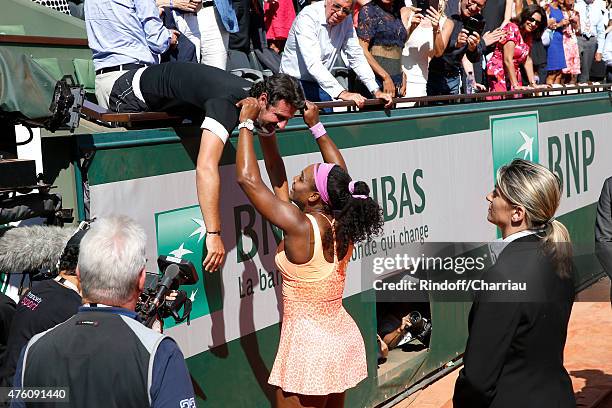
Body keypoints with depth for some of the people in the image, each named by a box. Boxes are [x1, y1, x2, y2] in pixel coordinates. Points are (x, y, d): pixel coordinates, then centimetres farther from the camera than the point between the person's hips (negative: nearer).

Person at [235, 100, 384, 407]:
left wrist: (246, 122, -9)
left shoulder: (301, 226, -22)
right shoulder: (343, 223, -4)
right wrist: (315, 125, 20)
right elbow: (340, 176, 16)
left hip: (309, 346, -8)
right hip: (344, 338, 8)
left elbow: (248, 178, -20)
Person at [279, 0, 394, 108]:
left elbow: (357, 57, 0)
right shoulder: (307, 17, -24)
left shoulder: (346, 22, -4)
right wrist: (343, 93, -41)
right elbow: (313, 63, -34)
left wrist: (376, 91, -12)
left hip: (322, 84, 6)